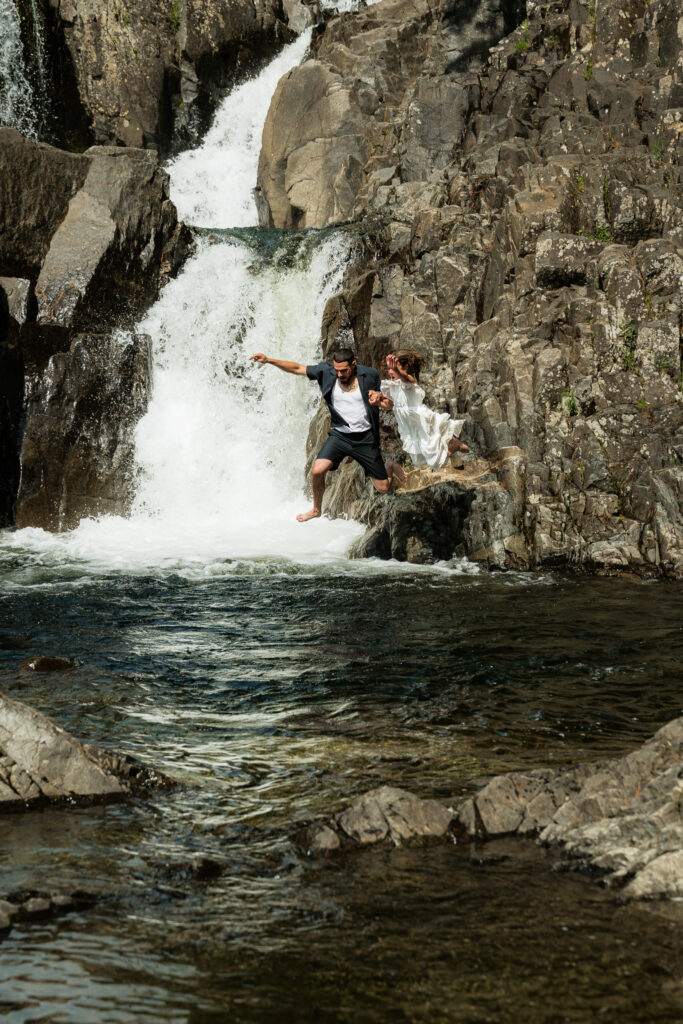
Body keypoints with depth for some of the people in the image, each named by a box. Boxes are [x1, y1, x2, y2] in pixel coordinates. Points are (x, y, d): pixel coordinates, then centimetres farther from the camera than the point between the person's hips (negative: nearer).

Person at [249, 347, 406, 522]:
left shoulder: (369, 376, -10)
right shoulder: (327, 372, -7)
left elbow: (390, 405, -1)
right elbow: (297, 368, -2)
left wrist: (380, 398, -25)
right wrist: (268, 360, -10)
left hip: (365, 438, -2)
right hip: (339, 434, 2)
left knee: (383, 489, 2)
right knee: (317, 471, -21)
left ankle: (390, 466, 39)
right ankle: (316, 509, 8)